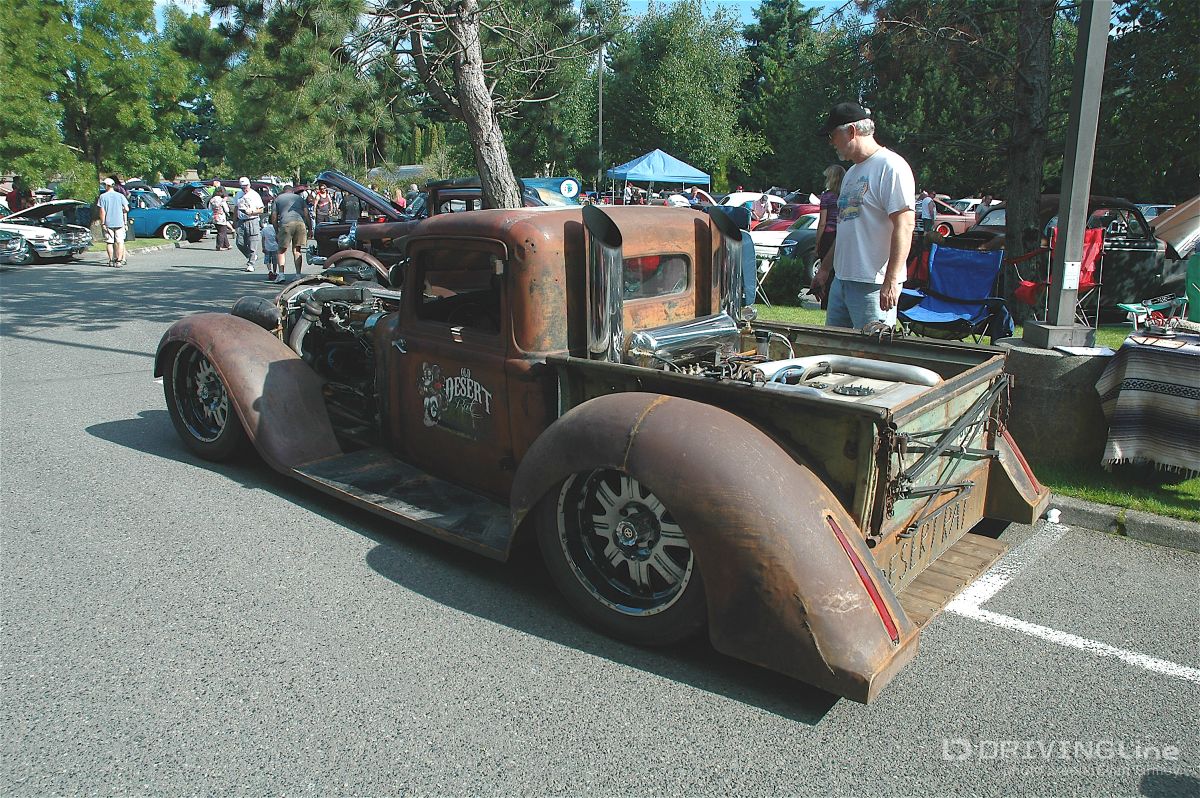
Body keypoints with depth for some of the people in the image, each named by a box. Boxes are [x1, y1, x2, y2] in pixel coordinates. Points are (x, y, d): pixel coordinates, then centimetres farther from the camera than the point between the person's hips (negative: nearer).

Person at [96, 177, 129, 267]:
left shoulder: (103, 196, -2)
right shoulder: (120, 196, -1)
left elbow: (102, 211, -5)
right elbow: (126, 209, -3)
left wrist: (102, 223, 1)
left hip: (108, 223, 0)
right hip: (119, 222, 0)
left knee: (109, 242, 9)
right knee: (120, 242, 3)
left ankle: (111, 260, 13)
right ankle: (119, 261, -4)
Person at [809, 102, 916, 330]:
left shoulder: (891, 166, -11)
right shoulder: (852, 173, 19)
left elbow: (905, 225, -18)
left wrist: (891, 280, -23)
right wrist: (825, 269, 25)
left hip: (873, 285, -9)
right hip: (841, 280, 9)